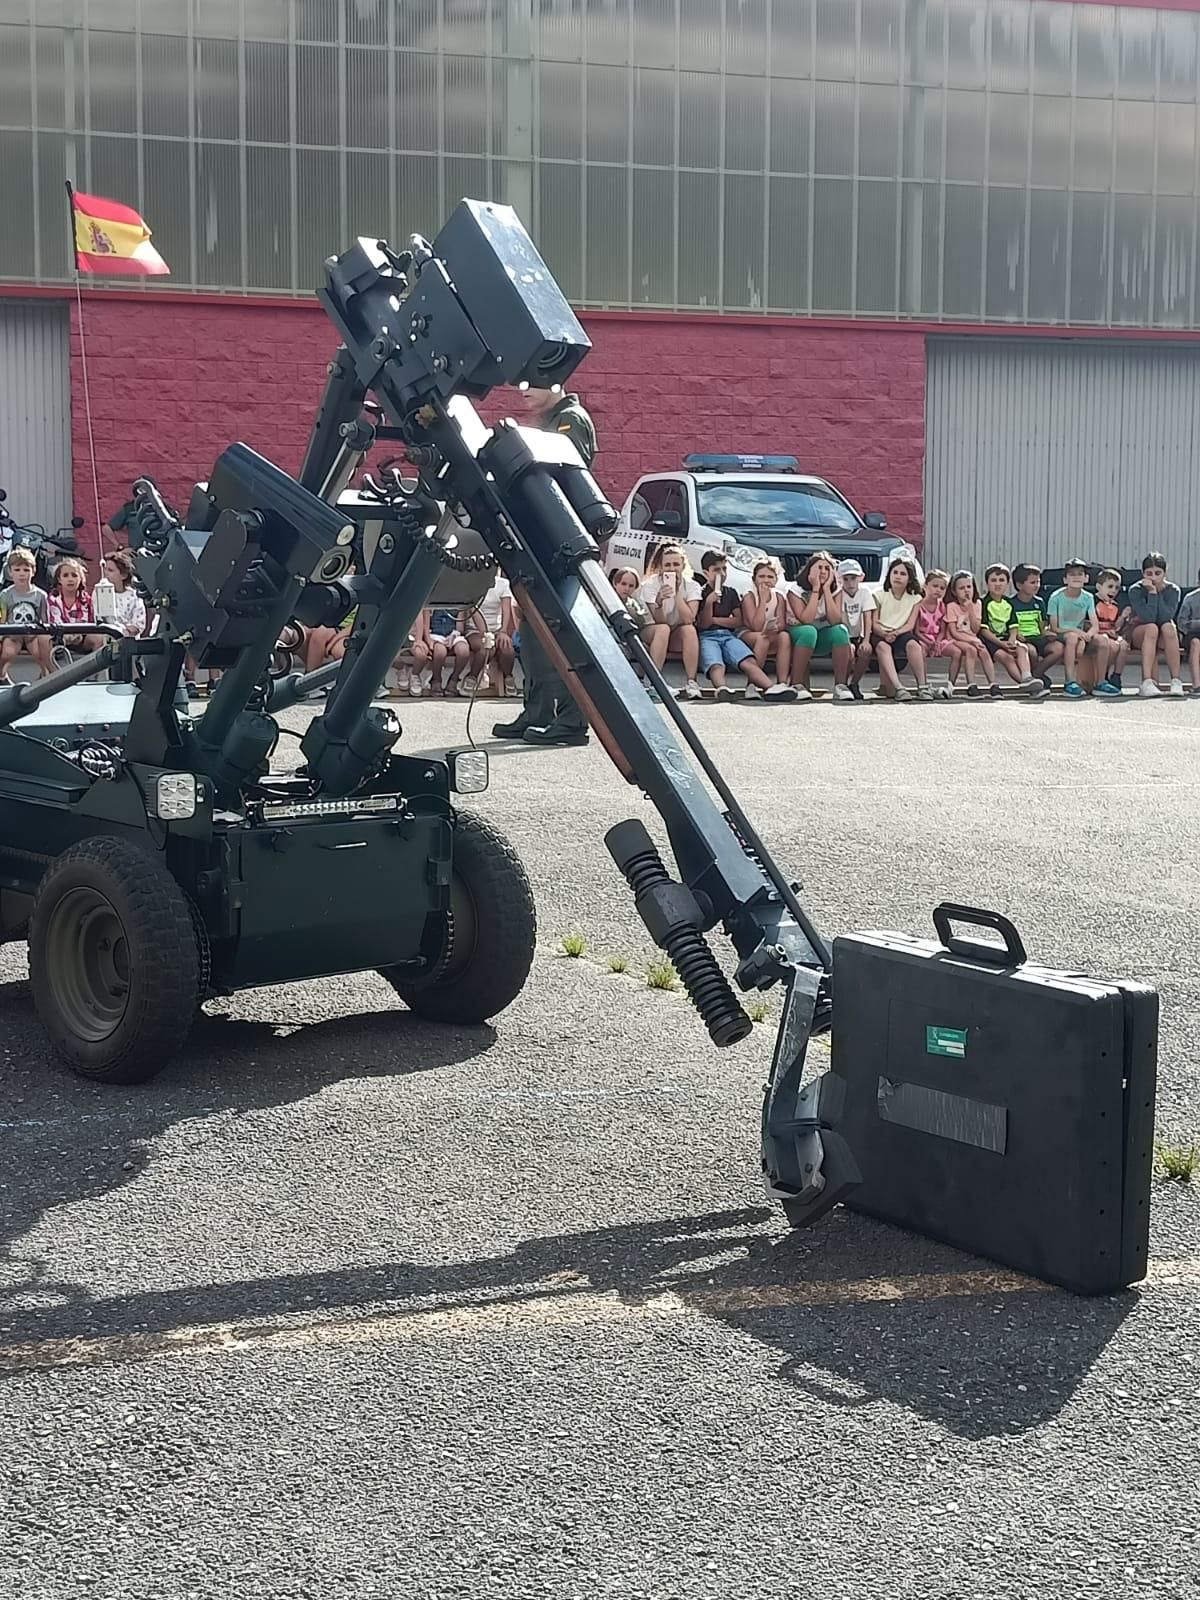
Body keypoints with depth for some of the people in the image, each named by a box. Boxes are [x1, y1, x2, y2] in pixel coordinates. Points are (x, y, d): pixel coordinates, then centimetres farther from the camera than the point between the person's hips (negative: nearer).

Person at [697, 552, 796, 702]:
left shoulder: (731, 593, 22)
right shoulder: (701, 593, 10)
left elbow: (738, 620, 14)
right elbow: (703, 625, 3)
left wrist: (714, 620, 4)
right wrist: (709, 603, -12)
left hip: (729, 635, 3)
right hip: (707, 636, -3)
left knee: (749, 661, -28)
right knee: (716, 665, -36)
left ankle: (771, 688, -52)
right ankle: (722, 689, -68)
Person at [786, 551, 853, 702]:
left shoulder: (836, 592, -5)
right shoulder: (796, 592, -14)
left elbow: (835, 620, -22)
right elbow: (806, 620, -30)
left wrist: (826, 588, -22)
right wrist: (816, 589, -26)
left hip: (823, 638, 3)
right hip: (799, 637, -3)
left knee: (840, 630, -29)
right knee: (809, 631, -37)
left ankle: (840, 685, -25)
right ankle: (796, 685, -33)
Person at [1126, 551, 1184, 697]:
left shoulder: (1173, 590, -6)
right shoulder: (1135, 590, -11)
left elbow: (1166, 617, -22)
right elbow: (1148, 618, -23)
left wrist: (1156, 592, -22)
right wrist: (1152, 593, -25)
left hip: (1164, 637, 1)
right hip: (1138, 633, -1)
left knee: (1168, 627, -33)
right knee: (1152, 628, -35)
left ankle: (1176, 680, -35)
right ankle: (1147, 682, -43)